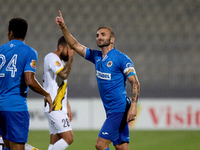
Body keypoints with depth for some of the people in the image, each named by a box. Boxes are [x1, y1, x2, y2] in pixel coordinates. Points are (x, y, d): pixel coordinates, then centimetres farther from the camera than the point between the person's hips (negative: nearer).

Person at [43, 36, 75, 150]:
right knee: (68, 138, -16)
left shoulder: (60, 61, 21)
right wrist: (71, 58, -14)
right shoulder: (51, 57, -9)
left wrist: (68, 107, 23)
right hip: (54, 108, -10)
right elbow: (64, 75, -26)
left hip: (59, 108, 10)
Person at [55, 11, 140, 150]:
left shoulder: (122, 59, -9)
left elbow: (135, 82, -14)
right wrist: (63, 28, 5)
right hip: (111, 110, 7)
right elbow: (75, 45, 18)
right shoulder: (96, 56, 13)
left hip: (119, 109, -7)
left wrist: (133, 106, -25)